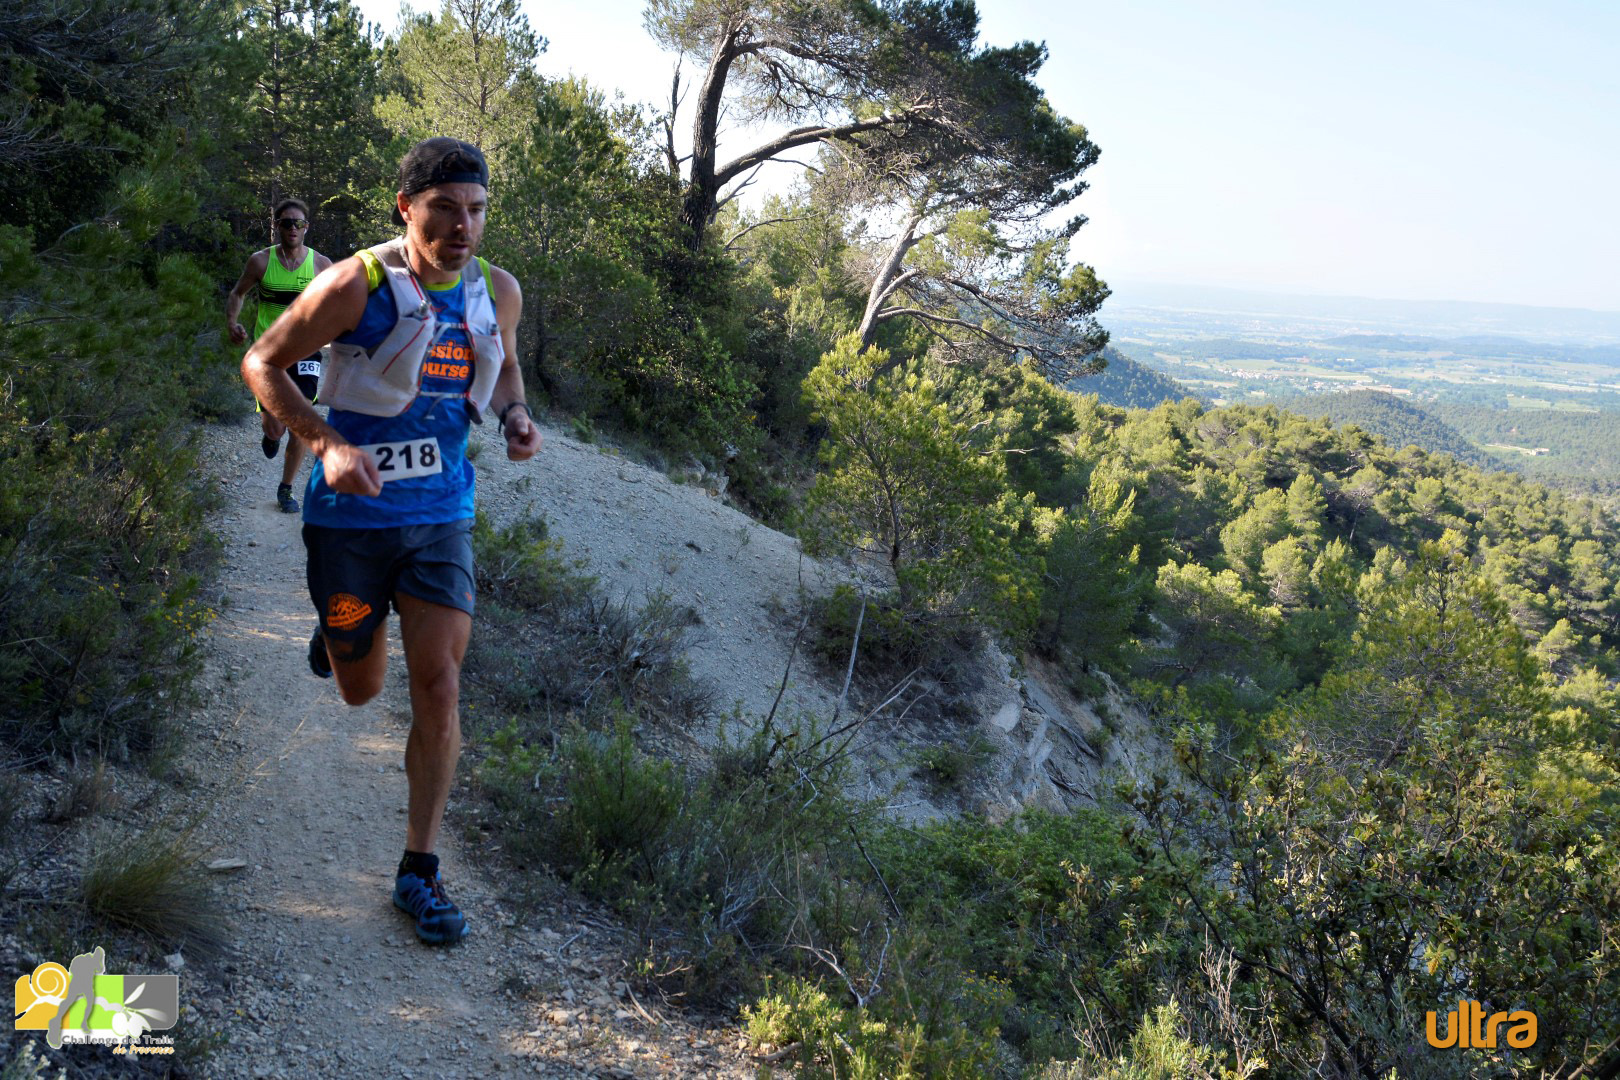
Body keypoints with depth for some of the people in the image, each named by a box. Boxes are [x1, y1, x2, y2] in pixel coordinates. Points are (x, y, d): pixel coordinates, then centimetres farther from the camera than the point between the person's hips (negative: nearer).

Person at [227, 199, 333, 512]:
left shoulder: (321, 264, -2)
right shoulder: (260, 261, -2)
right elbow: (238, 293, 10)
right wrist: (232, 323, -8)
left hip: (305, 351, 0)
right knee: (275, 427, -7)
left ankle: (286, 490, 11)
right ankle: (270, 432, 34)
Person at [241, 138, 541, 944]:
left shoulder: (498, 292, -2)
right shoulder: (356, 286, -16)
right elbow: (263, 364, -7)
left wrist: (515, 416, -4)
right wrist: (327, 444, -23)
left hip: (440, 517, 3)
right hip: (351, 515, -2)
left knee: (438, 689, -7)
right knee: (359, 691, 13)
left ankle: (419, 870, 7)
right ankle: (336, 629, 52)